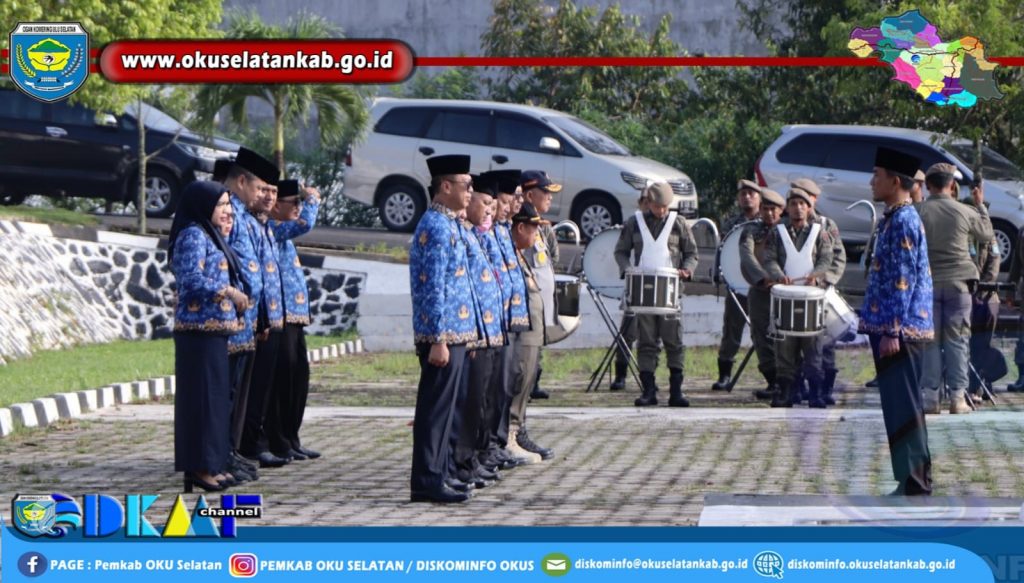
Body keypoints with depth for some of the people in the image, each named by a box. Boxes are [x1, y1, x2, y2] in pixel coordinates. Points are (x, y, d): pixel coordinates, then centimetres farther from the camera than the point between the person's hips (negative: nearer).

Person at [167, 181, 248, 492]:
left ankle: (211, 463, 16)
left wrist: (236, 297, 9)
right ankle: (199, 465, -6)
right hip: (200, 327, -10)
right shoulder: (193, 236, -11)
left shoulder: (210, 235, 20)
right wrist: (228, 291, -15)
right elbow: (191, 279, -21)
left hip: (215, 327, 10)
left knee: (217, 394, 11)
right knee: (203, 394, -8)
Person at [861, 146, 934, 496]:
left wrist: (893, 332, -21)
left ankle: (914, 486, -4)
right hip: (891, 328, 10)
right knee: (900, 407, 13)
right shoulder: (896, 219, 16)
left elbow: (902, 281, -19)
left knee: (903, 408, -7)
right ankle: (913, 481, 18)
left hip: (900, 331, -10)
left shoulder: (903, 222, -14)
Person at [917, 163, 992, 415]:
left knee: (930, 341, 5)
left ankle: (930, 397, 3)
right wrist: (981, 206, 24)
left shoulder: (917, 212, -5)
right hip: (958, 281, 0)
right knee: (957, 340, 4)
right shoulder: (965, 212, -4)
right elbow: (987, 236, 13)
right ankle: (957, 397, 2)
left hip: (927, 282, 0)